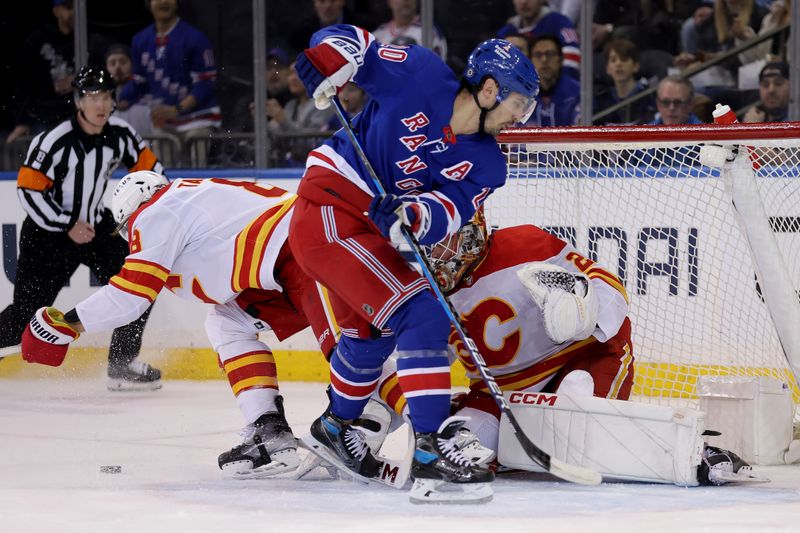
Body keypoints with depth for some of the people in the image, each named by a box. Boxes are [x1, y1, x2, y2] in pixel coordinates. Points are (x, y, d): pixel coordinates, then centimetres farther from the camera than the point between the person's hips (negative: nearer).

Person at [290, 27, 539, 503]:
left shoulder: (486, 164, 1)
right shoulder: (421, 75, -12)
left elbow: (452, 209, -15)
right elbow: (351, 42, -5)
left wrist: (419, 216, -36)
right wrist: (332, 57, -27)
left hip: (372, 232, 9)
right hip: (329, 210, -9)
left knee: (370, 334, 29)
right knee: (422, 315, -19)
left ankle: (335, 427, 56)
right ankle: (431, 452, -24)